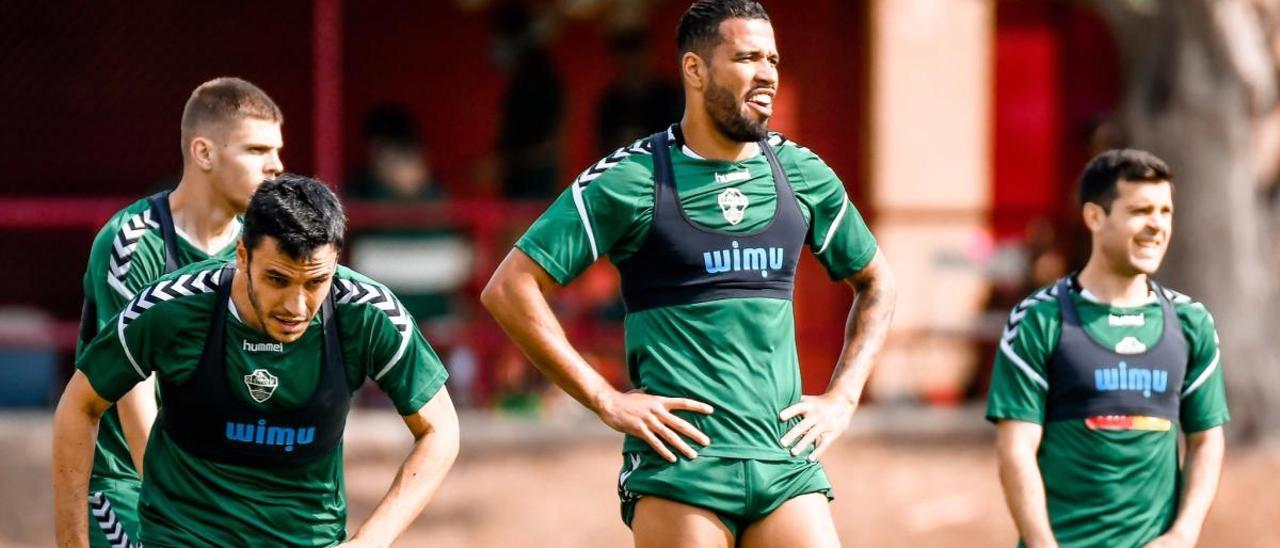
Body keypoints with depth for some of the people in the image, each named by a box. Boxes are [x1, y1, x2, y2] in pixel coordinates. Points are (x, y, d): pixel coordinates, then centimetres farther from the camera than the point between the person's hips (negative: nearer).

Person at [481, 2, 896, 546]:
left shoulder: (802, 175, 11)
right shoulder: (633, 179, -2)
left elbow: (875, 281, 26)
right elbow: (509, 288, -5)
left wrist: (842, 398, 13)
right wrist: (607, 401, -8)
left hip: (787, 463, 4)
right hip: (679, 466, -4)